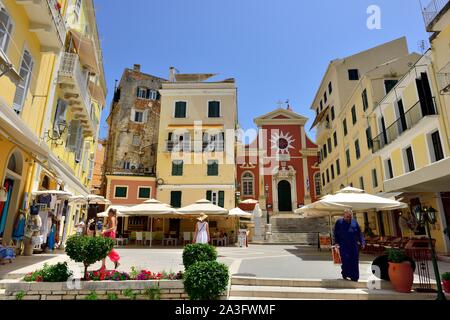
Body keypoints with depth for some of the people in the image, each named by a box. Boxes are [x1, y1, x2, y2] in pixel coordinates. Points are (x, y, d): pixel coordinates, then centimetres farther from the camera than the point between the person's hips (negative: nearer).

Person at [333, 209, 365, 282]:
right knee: (345, 259, -9)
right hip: (343, 245, -2)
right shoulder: (339, 222, 4)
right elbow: (335, 233, 4)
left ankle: (354, 277, 13)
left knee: (354, 261, 2)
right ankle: (345, 274, 12)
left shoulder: (354, 222, 9)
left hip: (353, 245, 2)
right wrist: (336, 243, -5)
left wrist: (362, 242, 1)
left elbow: (359, 233, 11)